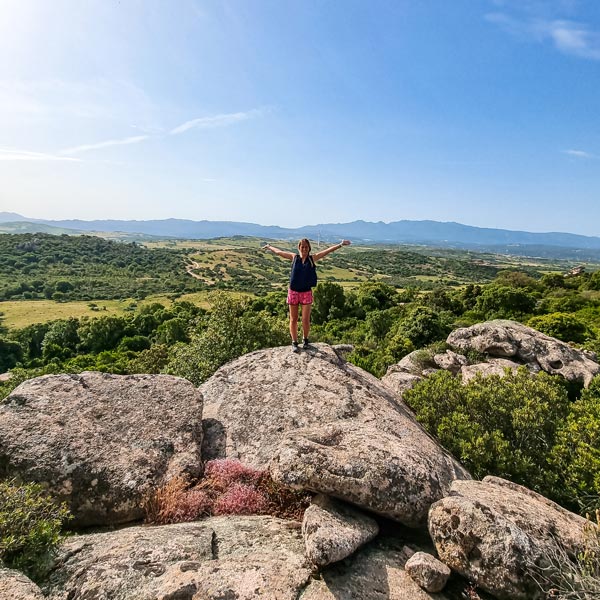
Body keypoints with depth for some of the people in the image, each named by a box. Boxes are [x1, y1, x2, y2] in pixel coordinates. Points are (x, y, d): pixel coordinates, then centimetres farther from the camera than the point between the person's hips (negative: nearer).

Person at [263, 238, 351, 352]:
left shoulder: (313, 258, 0)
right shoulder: (294, 257, 2)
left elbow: (328, 250, -6)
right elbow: (278, 252, 16)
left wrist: (340, 244, -15)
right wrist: (269, 247, 26)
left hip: (306, 292, -1)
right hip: (293, 292, 1)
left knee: (306, 320, 3)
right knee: (293, 320, 7)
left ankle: (305, 340, 26)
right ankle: (294, 342, 22)